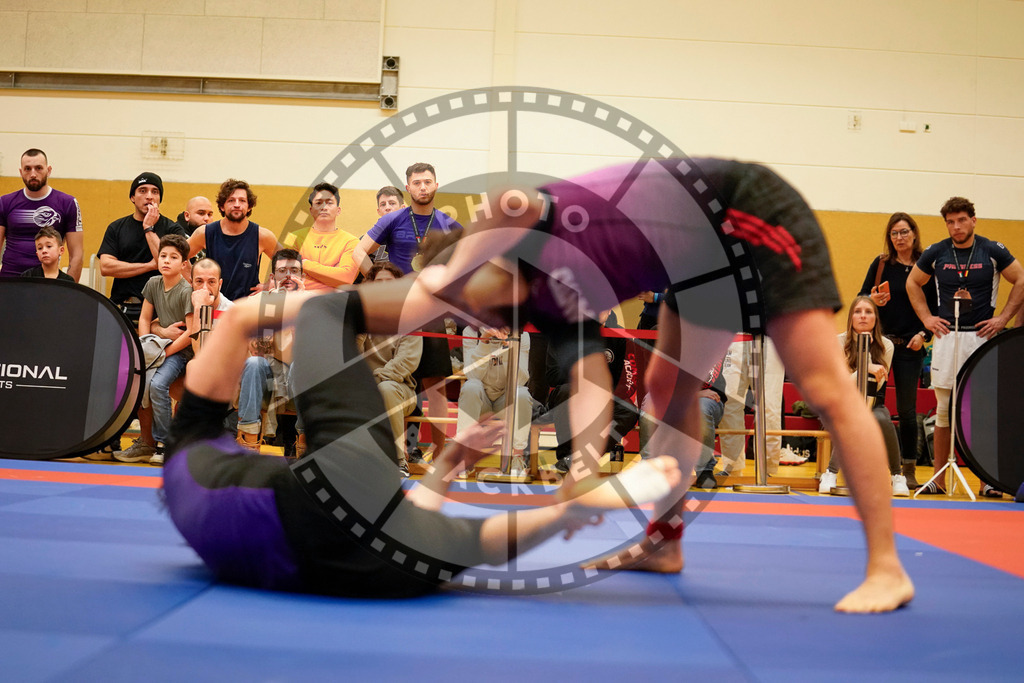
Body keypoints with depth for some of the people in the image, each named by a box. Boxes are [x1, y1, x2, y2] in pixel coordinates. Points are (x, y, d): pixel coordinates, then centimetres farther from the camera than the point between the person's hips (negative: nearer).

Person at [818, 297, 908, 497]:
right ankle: (830, 474, -17)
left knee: (882, 420, -34)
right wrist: (866, 368, -29)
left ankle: (897, 476, -16)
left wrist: (867, 351, -17)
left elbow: (875, 386, -9)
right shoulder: (839, 342, -7)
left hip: (873, 405, 2)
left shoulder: (885, 345, -2)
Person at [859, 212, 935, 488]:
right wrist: (874, 301, -13)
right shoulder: (880, 264, 5)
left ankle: (909, 469, 13)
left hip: (910, 346, -1)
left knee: (906, 408, 3)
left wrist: (924, 334, -8)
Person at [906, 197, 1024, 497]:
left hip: (983, 336, -1)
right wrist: (927, 318, 7)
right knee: (944, 409, 4)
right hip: (947, 336, 1)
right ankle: (938, 479, 11)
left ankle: (988, 481, 7)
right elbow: (913, 283, 17)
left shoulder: (993, 251, -1)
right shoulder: (935, 253, 3)